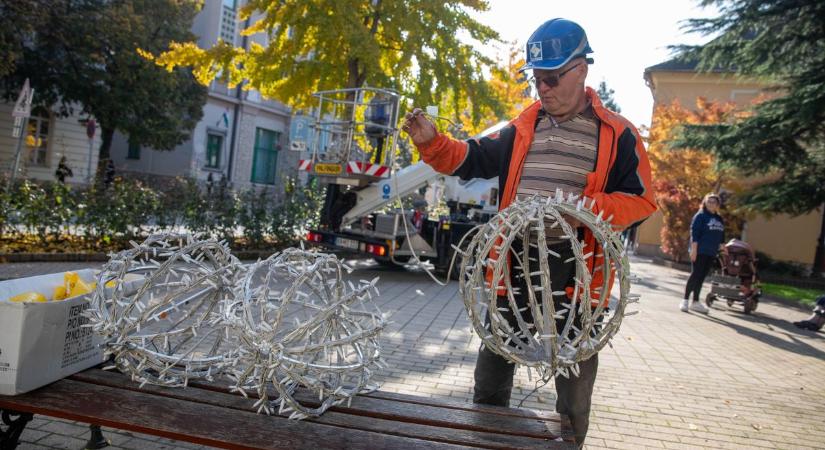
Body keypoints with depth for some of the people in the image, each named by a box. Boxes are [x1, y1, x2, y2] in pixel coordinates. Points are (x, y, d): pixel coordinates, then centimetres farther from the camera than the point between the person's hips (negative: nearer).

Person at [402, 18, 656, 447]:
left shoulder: (616, 134, -2)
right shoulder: (522, 127, 9)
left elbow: (641, 200, -4)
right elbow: (471, 159, 12)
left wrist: (589, 208, -22)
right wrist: (432, 142, -7)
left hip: (576, 273, -3)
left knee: (574, 376, 14)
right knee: (492, 364, 15)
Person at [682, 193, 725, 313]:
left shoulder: (719, 219, 16)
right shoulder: (700, 216, -5)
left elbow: (721, 236, 23)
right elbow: (694, 233, -12)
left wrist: (721, 246, 15)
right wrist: (694, 249, -19)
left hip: (711, 254, 6)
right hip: (700, 252, -6)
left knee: (701, 277, 9)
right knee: (695, 275, -8)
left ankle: (695, 302, 14)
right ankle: (685, 300, -1)